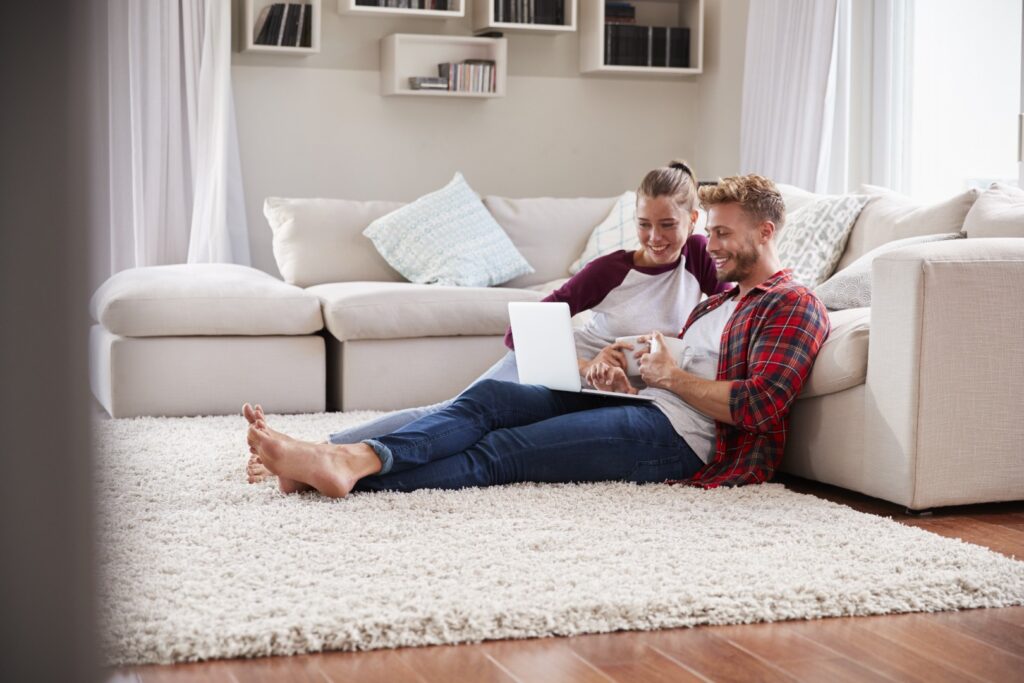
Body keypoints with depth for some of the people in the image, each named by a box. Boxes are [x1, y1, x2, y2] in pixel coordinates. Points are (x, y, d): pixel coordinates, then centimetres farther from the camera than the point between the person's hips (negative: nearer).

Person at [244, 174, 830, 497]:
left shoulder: (793, 305, 1)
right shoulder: (716, 303, 30)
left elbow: (759, 406, -14)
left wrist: (671, 377, -7)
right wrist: (623, 383, 3)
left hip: (681, 437, -8)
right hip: (642, 411, 8)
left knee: (501, 452, -23)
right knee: (494, 395, -15)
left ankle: (357, 469, -33)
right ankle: (347, 460, -30)